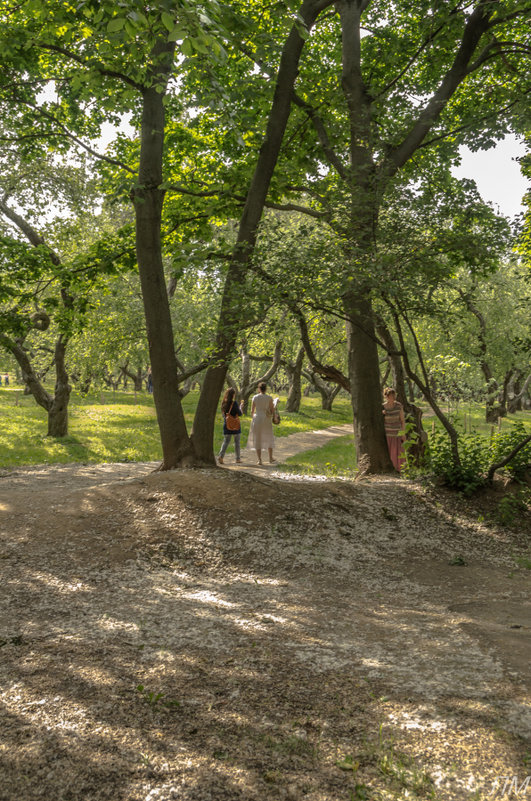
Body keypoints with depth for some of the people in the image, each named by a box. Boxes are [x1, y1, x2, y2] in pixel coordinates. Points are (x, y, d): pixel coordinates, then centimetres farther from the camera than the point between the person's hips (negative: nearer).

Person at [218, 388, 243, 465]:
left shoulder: (223, 403, 1)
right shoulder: (234, 403, -15)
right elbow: (240, 414, -10)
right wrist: (240, 407, 9)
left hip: (226, 425, 4)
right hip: (235, 425, -4)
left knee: (226, 441, 8)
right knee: (237, 441, 9)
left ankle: (221, 456, -10)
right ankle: (238, 458, 17)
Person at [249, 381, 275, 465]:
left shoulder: (255, 398, -2)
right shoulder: (269, 398, -5)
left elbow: (252, 411, 4)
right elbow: (273, 411, -3)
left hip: (257, 419, 0)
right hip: (267, 420, 0)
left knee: (257, 439, 7)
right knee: (269, 438, 17)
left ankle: (259, 459, 2)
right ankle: (271, 458, 24)